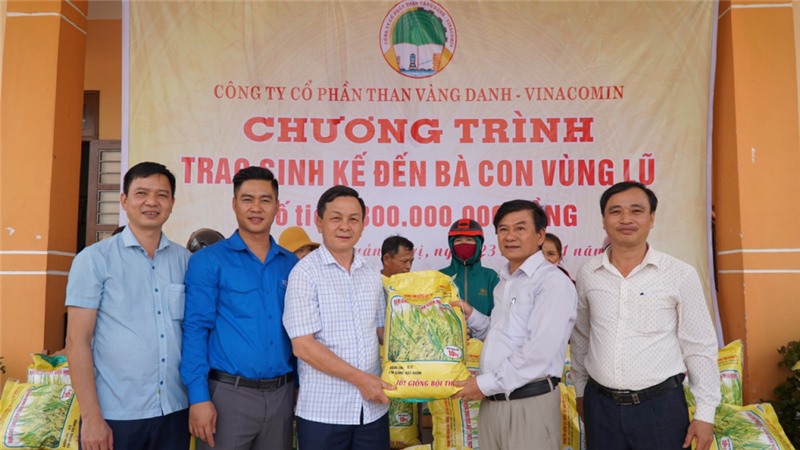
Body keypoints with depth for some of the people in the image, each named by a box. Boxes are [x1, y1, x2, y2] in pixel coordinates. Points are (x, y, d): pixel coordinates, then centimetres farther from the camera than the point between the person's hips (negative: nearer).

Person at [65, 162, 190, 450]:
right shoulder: (94, 259, -3)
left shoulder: (185, 261, 5)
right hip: (116, 416, -3)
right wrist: (91, 417, -10)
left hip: (175, 413, 3)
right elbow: (77, 341, -6)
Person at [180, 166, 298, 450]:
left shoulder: (292, 264, 8)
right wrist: (199, 396, -15)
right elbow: (195, 330, -9)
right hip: (228, 394, -4)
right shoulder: (208, 261, -4)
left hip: (282, 395, 4)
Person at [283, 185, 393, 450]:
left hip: (373, 407, 5)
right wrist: (359, 378, -14)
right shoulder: (305, 272, -8)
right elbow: (303, 345, -14)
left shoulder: (372, 275, 8)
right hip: (323, 411, -5)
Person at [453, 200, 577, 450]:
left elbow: (539, 352, -20)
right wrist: (471, 316, 6)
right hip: (491, 401, 8)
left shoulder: (553, 282, -13)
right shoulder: (504, 282, 15)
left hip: (530, 403, -7)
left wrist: (485, 384, -15)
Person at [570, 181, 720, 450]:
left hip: (661, 405, -2)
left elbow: (700, 348, -3)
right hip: (600, 405, 2)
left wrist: (705, 414, -3)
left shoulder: (681, 274, -7)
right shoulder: (588, 274, 1)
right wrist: (580, 392, 15)